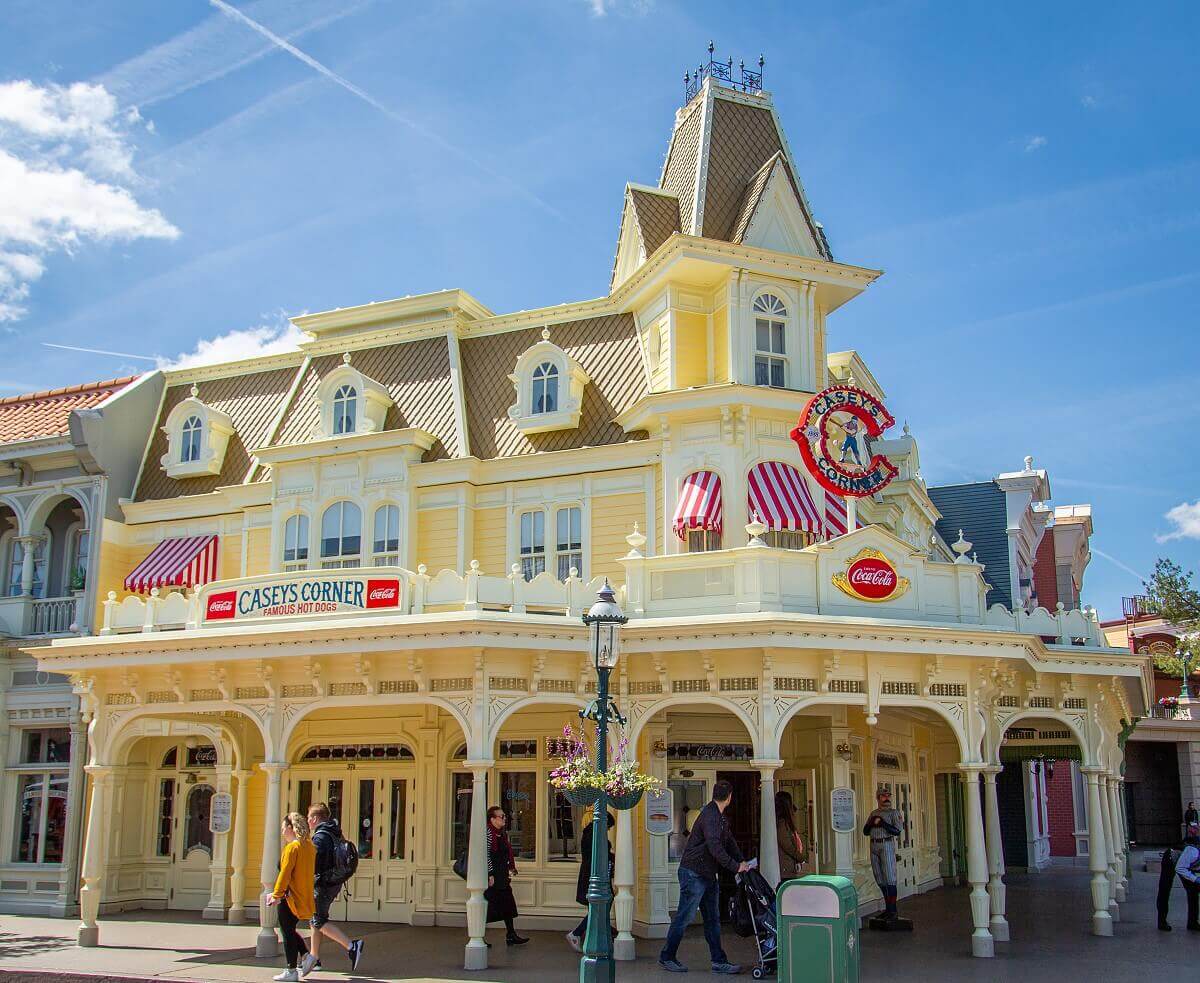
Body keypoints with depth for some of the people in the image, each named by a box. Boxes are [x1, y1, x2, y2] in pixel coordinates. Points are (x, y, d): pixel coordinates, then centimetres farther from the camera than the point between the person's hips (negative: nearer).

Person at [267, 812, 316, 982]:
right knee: (290, 930, 22)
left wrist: (277, 894, -13)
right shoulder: (309, 846, 10)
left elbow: (285, 873, -18)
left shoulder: (292, 847, -15)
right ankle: (306, 955, 10)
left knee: (287, 932, 1)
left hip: (291, 897, -8)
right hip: (305, 897, 8)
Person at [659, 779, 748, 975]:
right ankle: (667, 957, 8)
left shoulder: (721, 817, 15)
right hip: (693, 873, -10)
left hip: (708, 874, 10)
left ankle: (719, 961, 13)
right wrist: (735, 867, -20)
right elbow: (715, 847, -26)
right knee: (684, 917, -3)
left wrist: (741, 861, 5)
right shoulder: (709, 816, -19)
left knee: (713, 919, 10)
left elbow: (729, 841, 19)